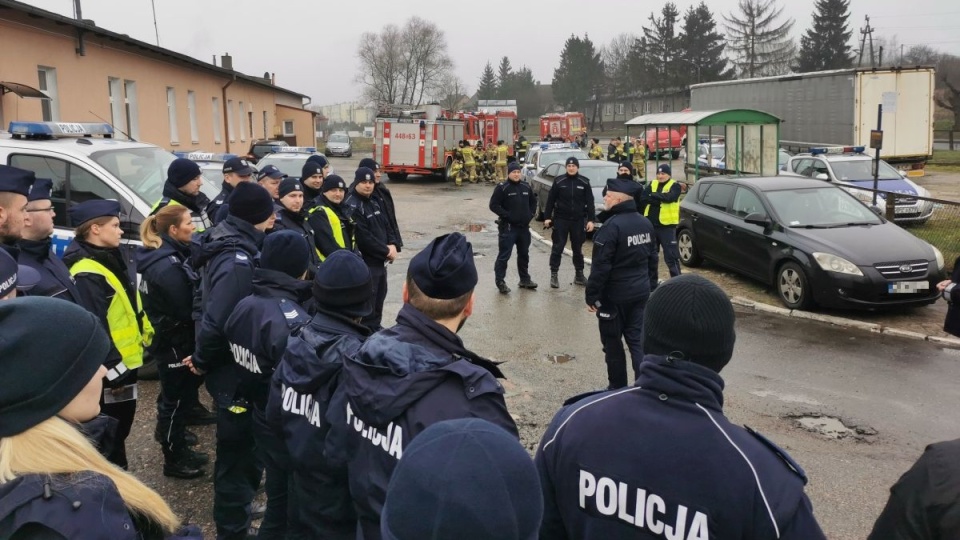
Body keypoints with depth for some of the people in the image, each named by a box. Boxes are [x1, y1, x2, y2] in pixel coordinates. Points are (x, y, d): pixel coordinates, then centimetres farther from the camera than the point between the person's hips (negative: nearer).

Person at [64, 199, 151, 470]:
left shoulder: (111, 259, 10)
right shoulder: (87, 274, -23)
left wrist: (145, 334, 19)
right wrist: (113, 369, -24)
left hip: (126, 360, 10)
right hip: (109, 369, -10)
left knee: (121, 426, 21)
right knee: (112, 431, 2)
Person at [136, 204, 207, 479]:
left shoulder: (167, 256, 7)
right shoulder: (169, 265, -25)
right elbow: (187, 309, -24)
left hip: (169, 339, 10)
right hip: (175, 342, -10)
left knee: (175, 396, 20)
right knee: (177, 398, 3)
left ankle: (178, 448, 34)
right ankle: (174, 459, 17)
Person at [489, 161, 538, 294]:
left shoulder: (526, 187, 9)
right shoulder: (502, 188, -10)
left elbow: (533, 201, 23)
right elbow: (493, 205, -13)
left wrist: (531, 214, 8)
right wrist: (506, 215, -18)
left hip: (524, 227, 6)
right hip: (508, 227, -6)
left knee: (524, 255, 16)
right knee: (504, 255, -7)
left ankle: (525, 279, 27)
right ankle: (500, 281, -1)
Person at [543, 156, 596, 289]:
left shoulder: (584, 182, 1)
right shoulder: (559, 181, -2)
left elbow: (590, 202, 2)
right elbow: (550, 200, 1)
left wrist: (591, 220, -5)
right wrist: (547, 217, -4)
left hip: (578, 220, 1)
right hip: (561, 219, -1)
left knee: (578, 248, 11)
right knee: (557, 248, -1)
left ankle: (579, 274, 21)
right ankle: (554, 274, 5)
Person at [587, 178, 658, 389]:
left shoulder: (612, 225, -20)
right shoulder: (645, 223, 7)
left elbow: (601, 266, -21)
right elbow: (652, 258, 15)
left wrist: (592, 296, -13)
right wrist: (650, 286, 23)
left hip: (615, 295, -7)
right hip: (641, 292, 7)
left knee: (613, 342, 8)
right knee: (638, 340, 9)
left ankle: (617, 388, 18)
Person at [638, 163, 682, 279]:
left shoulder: (674, 186, -2)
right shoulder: (651, 184, 10)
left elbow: (670, 197, -22)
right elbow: (643, 198, -5)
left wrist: (653, 195, -13)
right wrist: (660, 199, -16)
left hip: (667, 225, -5)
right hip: (650, 224, 5)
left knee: (671, 255, -5)